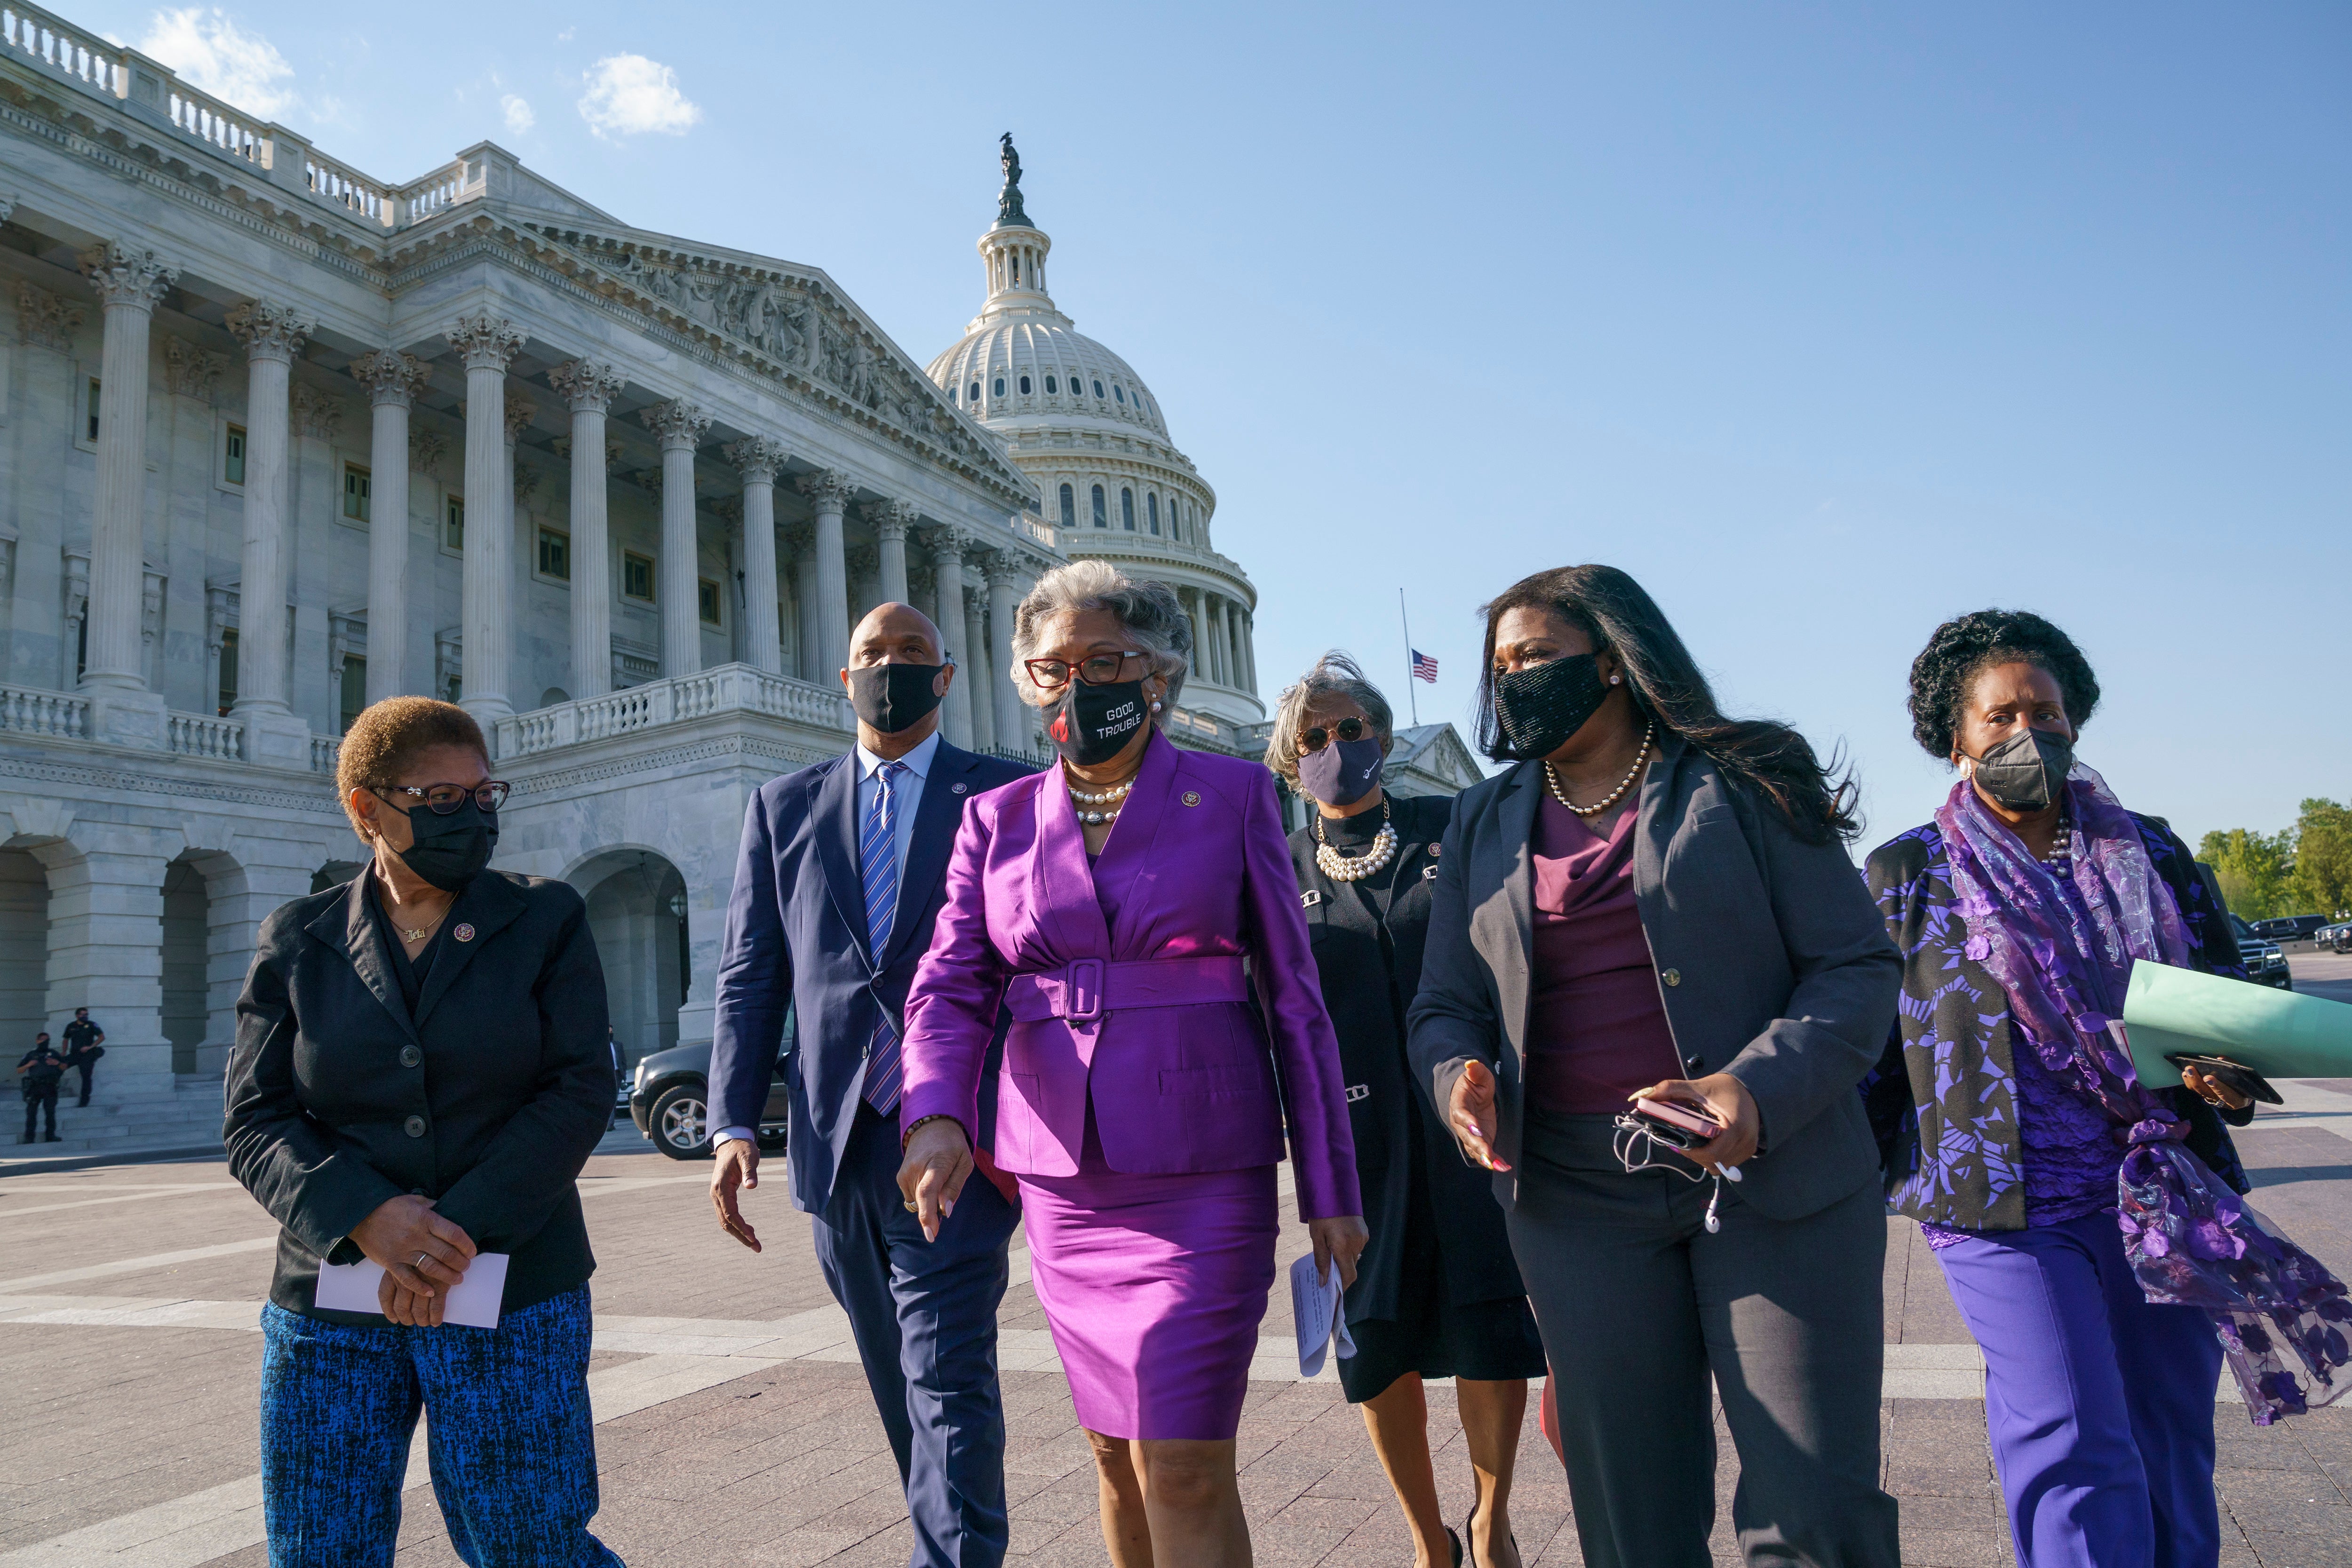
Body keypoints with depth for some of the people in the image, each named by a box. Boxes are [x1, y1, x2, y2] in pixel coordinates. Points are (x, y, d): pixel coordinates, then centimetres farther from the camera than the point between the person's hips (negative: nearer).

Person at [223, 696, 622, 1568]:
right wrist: (364, 1218, -17)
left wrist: (460, 1232, -16)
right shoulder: (297, 942, 6)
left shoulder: (546, 922, 2)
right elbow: (254, 1121, 1)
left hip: (513, 1296, -2)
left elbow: (580, 1093, -6)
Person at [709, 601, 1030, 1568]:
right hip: (838, 1141, 4)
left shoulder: (1007, 799, 2)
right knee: (901, 1387, 16)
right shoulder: (784, 808, 11)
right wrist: (735, 1125, -2)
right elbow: (749, 977, 8)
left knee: (948, 1376, -8)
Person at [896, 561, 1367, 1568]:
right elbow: (951, 986, -1)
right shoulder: (997, 821, 8)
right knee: (1115, 1451, 14)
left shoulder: (1233, 796, 1)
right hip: (1060, 1183, 4)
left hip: (1202, 1179, -3)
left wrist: (1330, 1190, -1)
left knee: (1184, 1467, -6)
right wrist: (937, 1115, -22)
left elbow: (1295, 1001, 1)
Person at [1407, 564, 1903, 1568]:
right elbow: (1445, 1007, 11)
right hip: (1577, 1197, 3)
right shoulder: (1483, 823, 10)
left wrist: (1761, 1088, -21)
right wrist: (1461, 1078, -13)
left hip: (1771, 1176, -3)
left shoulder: (1743, 786, -1)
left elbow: (1858, 965, -4)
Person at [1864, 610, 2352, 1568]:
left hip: (2160, 1202, 4)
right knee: (2079, 1457, -11)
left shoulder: (2150, 857, 11)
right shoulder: (1908, 875, 3)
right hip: (2004, 1211, -3)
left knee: (2172, 1461, 12)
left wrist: (2230, 1077, -9)